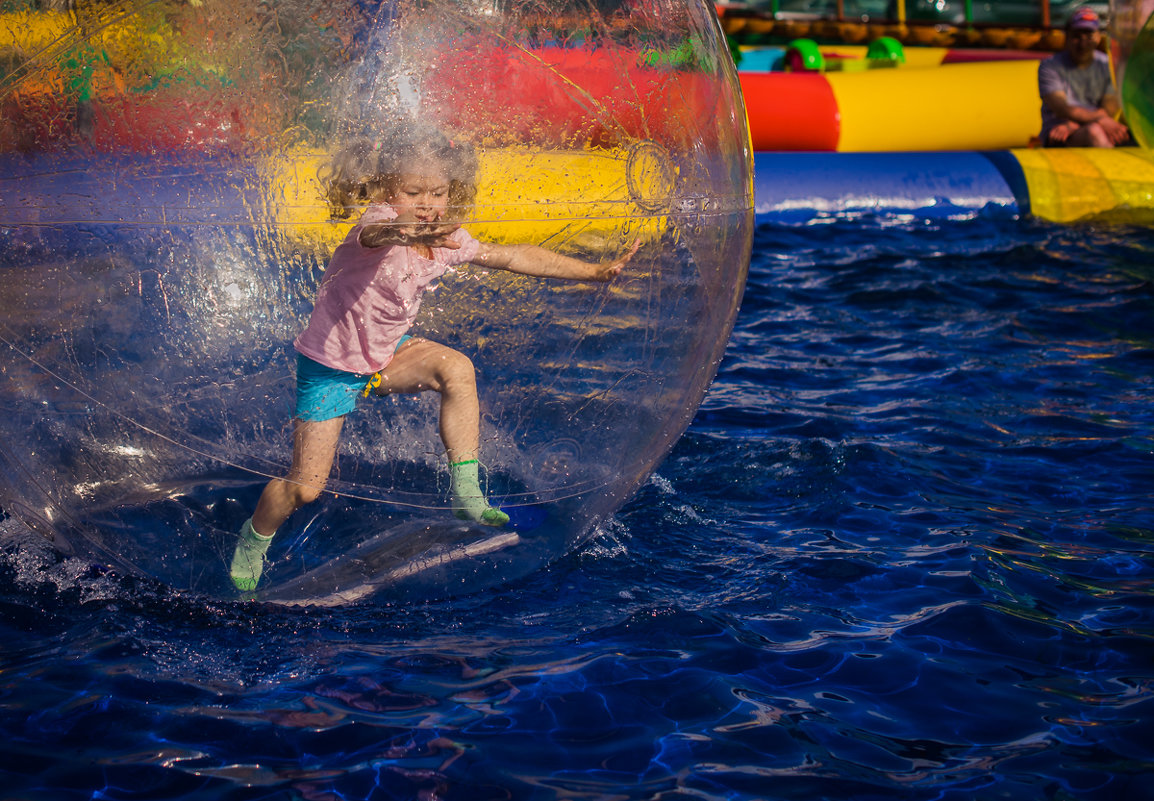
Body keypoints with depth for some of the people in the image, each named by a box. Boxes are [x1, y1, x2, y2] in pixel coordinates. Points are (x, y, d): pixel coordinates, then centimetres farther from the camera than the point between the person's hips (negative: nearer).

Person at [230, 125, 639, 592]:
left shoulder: (445, 239, -8)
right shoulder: (379, 221, -27)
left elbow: (513, 258, 1)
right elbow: (372, 235, -53)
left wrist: (595, 271, 2)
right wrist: (401, 231, -77)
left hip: (386, 353, 5)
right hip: (330, 366, -5)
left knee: (457, 368, -23)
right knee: (305, 488, -4)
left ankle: (466, 495, -13)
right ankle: (254, 537, 28)